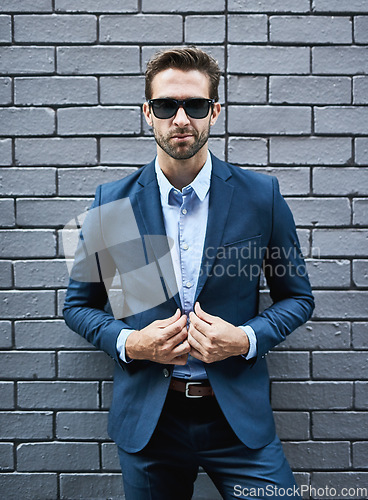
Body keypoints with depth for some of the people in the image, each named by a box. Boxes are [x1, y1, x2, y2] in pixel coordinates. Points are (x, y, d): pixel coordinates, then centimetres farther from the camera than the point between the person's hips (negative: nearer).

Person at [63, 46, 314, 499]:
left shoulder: (261, 195, -6)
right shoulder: (110, 203, -4)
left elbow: (297, 296, 3)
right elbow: (79, 304, 5)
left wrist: (246, 339, -14)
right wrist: (128, 342, -13)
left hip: (239, 415, 0)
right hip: (145, 420, 1)